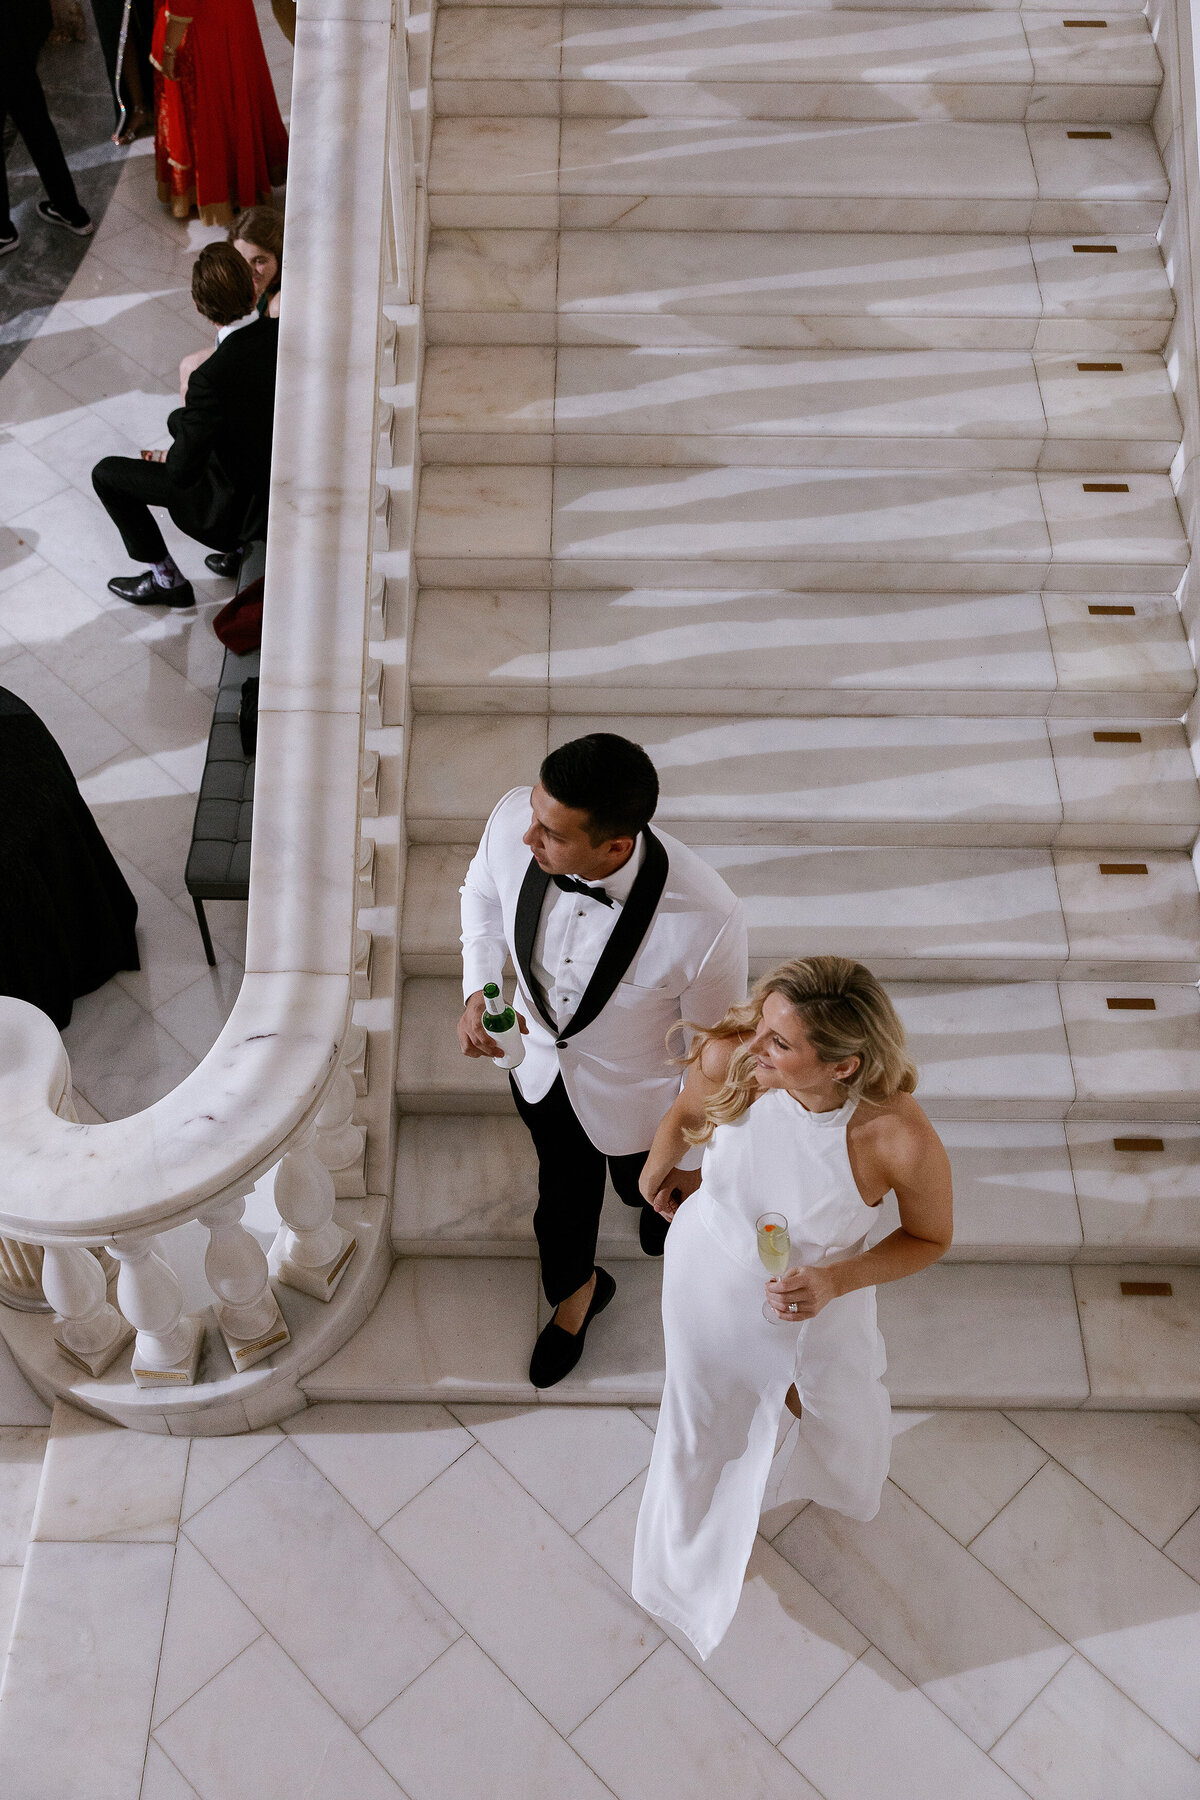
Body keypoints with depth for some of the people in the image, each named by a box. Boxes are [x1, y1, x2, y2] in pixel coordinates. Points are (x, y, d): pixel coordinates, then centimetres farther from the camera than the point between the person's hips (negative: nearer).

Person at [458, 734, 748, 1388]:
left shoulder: (707, 921, -43)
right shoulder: (514, 821, -32)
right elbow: (483, 893, -5)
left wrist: (693, 1156, -7)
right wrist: (478, 991, -19)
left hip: (635, 1094, -3)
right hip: (537, 1059, 3)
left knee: (645, 1186, 32)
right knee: (563, 1187, 31)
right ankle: (576, 1289, 66)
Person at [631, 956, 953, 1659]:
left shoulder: (902, 1140, -39)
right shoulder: (728, 1060, -34)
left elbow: (931, 1238, -16)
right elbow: (685, 1115, -7)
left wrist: (834, 1280, -31)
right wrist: (657, 1172, 13)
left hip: (815, 1302, -1)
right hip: (708, 1271, 1)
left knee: (836, 1409, 32)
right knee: (709, 1411, 29)